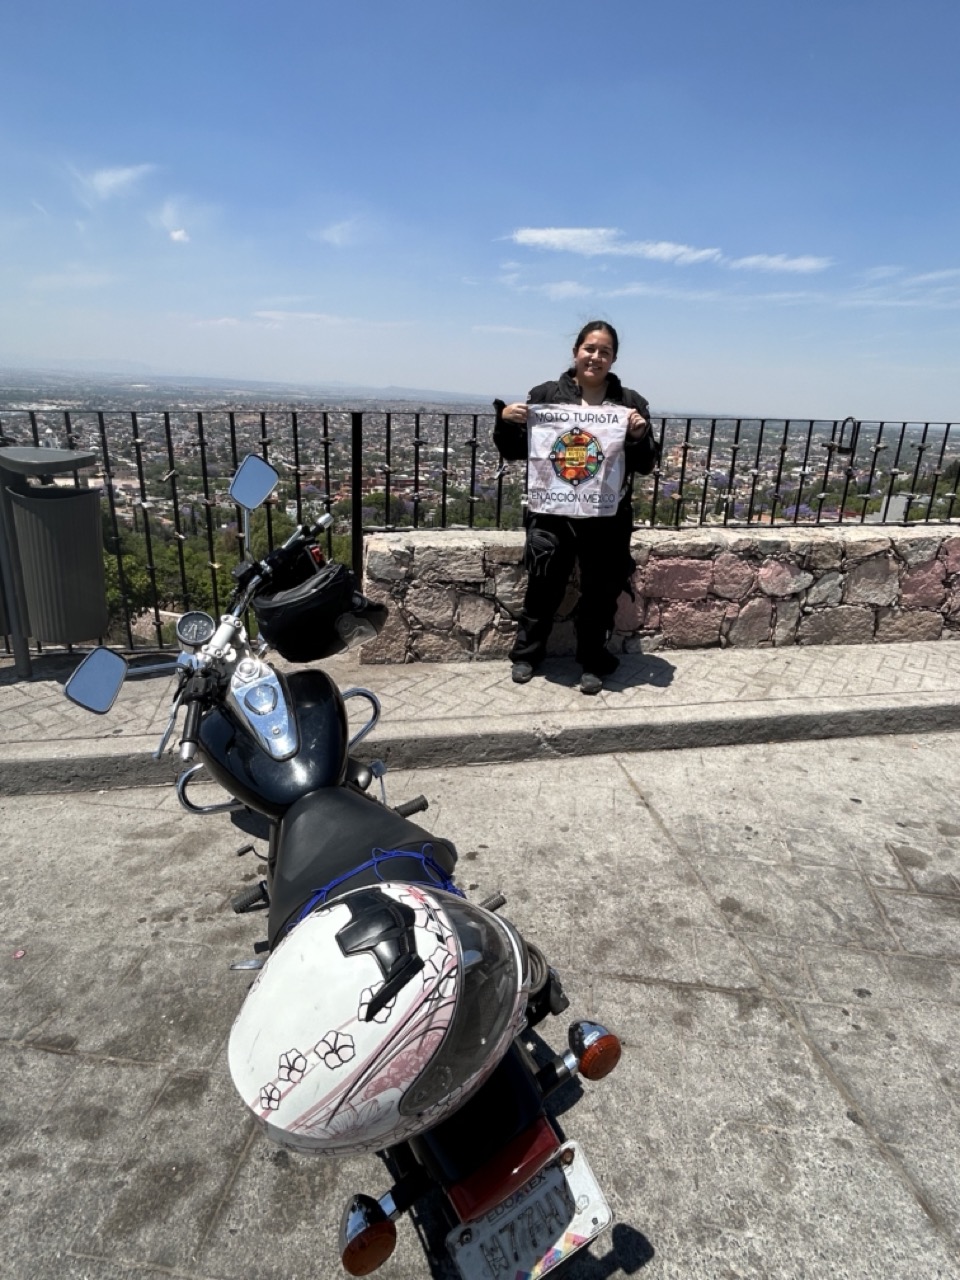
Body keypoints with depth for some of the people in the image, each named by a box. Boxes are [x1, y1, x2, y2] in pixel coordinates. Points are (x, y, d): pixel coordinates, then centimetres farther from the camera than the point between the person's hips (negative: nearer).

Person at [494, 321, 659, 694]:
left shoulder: (630, 402, 3)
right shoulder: (547, 395, 1)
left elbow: (646, 465, 4)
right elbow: (514, 453, 6)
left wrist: (640, 434, -14)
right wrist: (506, 420, -12)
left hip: (607, 519, 1)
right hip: (552, 514, -1)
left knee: (600, 592, 10)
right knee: (543, 588, 8)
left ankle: (592, 662, 30)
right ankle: (526, 654, 29)